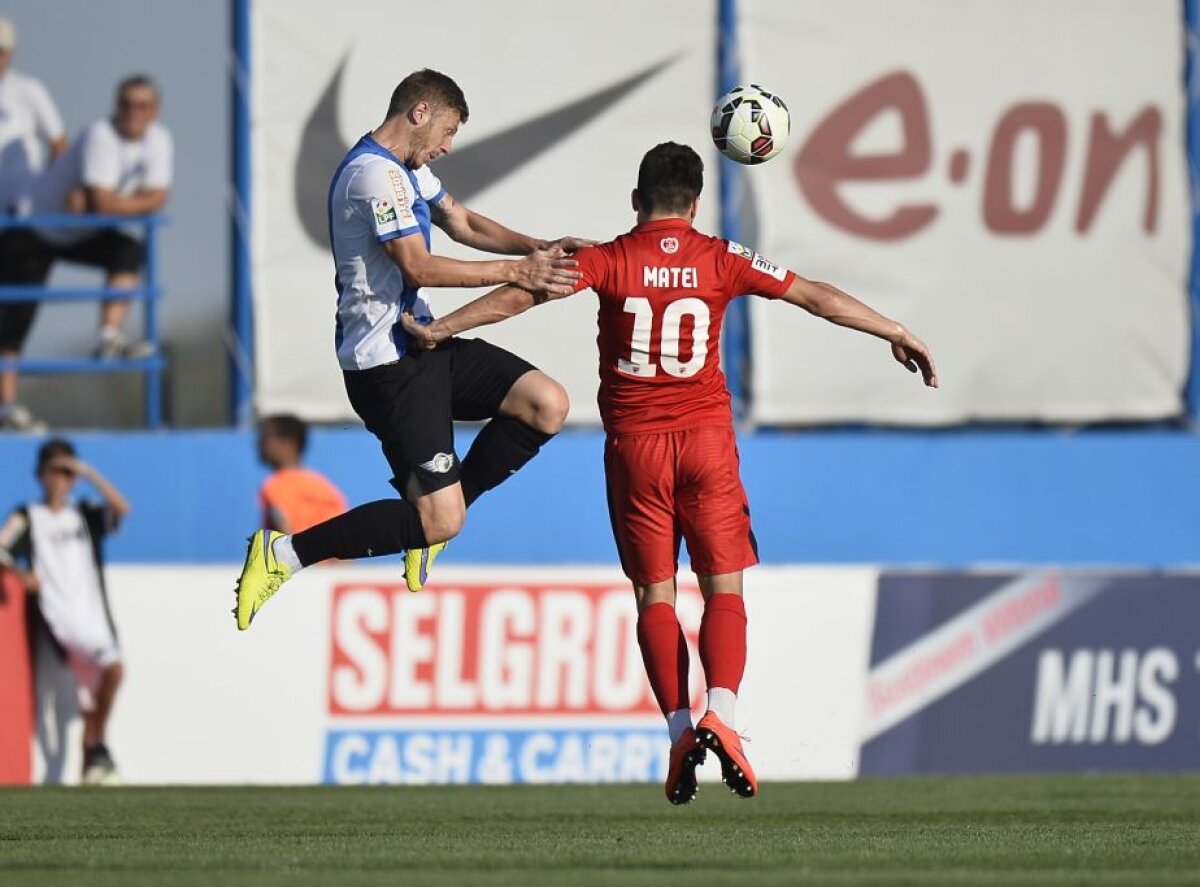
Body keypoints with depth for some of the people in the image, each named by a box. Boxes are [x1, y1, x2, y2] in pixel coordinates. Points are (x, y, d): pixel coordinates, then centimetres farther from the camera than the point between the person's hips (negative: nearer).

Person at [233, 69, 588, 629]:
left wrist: (540, 250, 9)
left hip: (421, 343, 11)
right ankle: (285, 553, -5)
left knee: (547, 404, 1)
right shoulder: (375, 174, -18)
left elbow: (462, 224, 25)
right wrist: (517, 272, -19)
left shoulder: (408, 170, 15)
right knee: (441, 522, -14)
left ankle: (430, 518, 11)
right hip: (387, 364, -11)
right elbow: (419, 267, -22)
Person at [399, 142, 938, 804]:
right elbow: (817, 297, 6)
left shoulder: (611, 261, -1)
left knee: (655, 595, 5)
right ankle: (720, 714, -19)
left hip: (634, 445, 0)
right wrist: (896, 333, 15)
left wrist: (439, 330, 6)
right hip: (706, 438, 0)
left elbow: (521, 295, -4)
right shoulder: (720, 260, 2)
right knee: (724, 588, 2)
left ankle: (680, 729, -5)